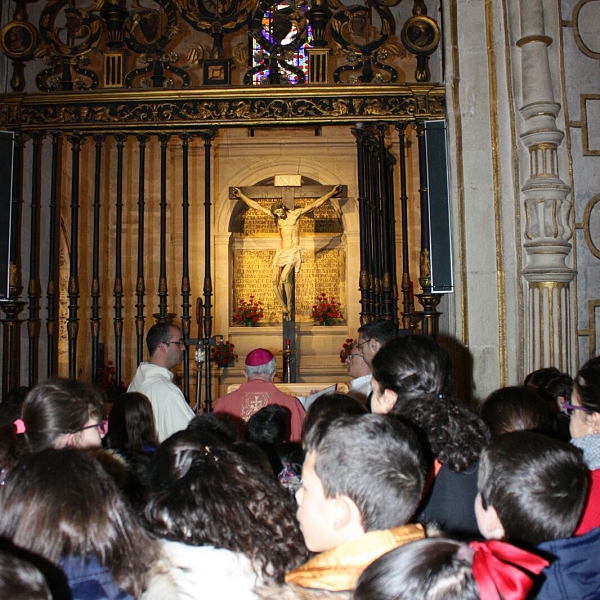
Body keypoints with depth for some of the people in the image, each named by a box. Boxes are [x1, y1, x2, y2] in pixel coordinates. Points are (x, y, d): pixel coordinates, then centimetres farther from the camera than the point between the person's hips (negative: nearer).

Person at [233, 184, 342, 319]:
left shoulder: (295, 213, -1)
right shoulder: (275, 216, 9)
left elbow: (316, 204, -4)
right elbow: (255, 205, 11)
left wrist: (332, 192, -9)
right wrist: (241, 195, 10)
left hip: (293, 252, -5)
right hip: (281, 252, 5)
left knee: (285, 277, -27)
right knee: (275, 281, -9)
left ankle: (290, 306, -12)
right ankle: (284, 310, 4)